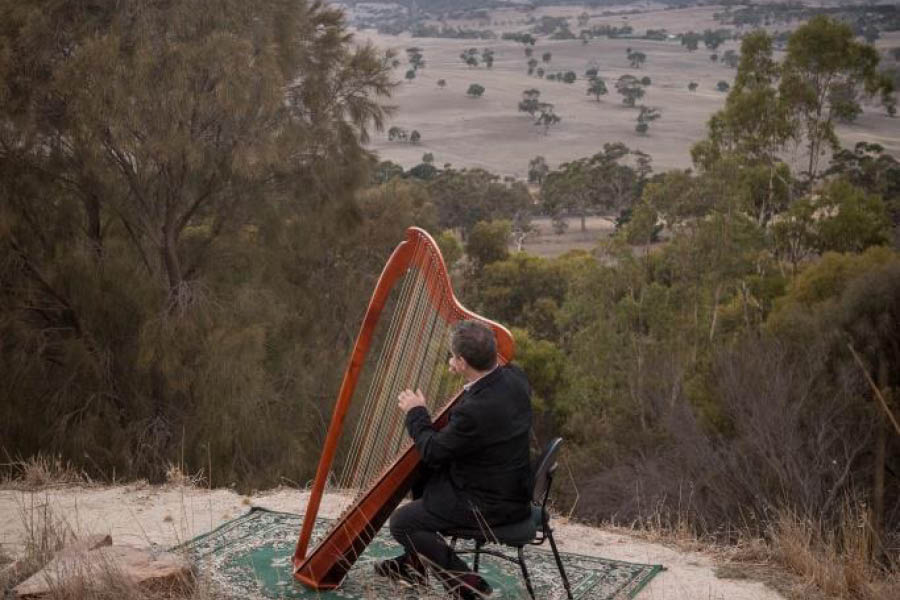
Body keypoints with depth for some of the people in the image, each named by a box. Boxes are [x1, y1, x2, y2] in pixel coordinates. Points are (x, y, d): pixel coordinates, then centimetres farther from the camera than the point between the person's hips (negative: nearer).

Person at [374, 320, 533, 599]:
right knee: (423, 473, 25)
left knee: (401, 523, 0)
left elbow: (433, 451, -17)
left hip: (490, 504, -9)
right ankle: (414, 564, 36)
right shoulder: (514, 377, -8)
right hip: (512, 484, 9)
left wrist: (416, 413, -2)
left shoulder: (474, 410, -33)